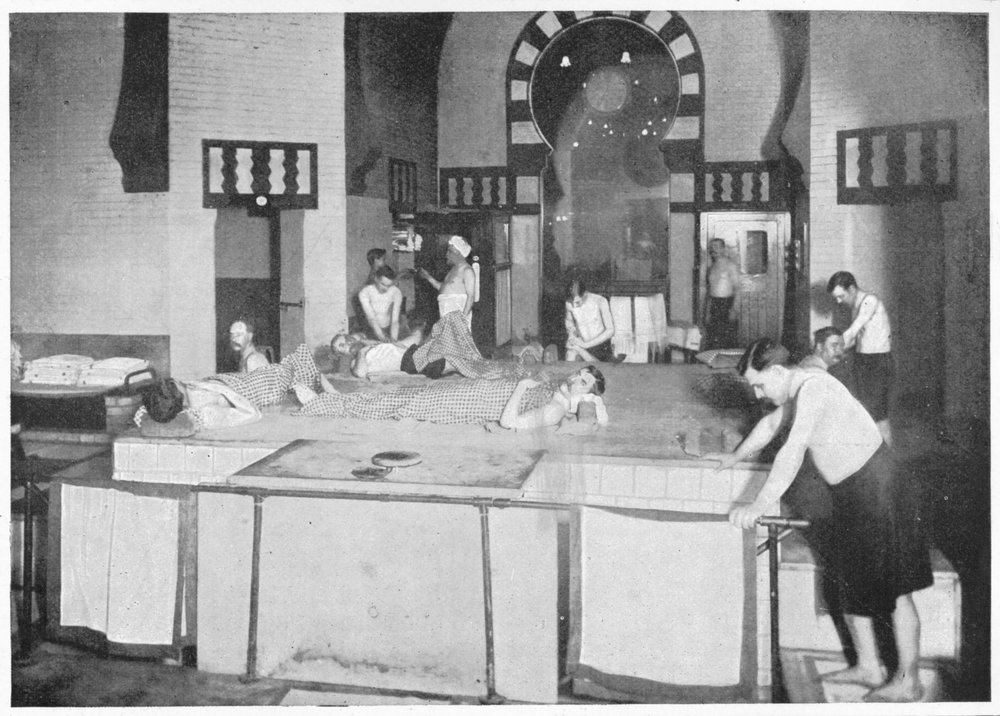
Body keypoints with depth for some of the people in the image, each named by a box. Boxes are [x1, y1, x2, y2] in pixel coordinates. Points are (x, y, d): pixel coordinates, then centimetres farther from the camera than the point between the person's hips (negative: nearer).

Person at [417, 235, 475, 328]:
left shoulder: (467, 270, -8)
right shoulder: (453, 269, 21)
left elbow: (471, 297, -15)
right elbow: (442, 287, 29)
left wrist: (463, 317, -22)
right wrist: (428, 277, 23)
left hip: (458, 313, -9)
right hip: (447, 316, 9)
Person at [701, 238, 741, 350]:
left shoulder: (730, 265, -3)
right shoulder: (710, 267, 15)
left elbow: (737, 288, -9)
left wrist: (735, 309, -19)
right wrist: (704, 311, 12)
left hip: (727, 303, -5)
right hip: (713, 303, 5)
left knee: (728, 341, -9)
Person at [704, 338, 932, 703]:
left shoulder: (813, 388, -25)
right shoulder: (794, 387, 5)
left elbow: (792, 452, -34)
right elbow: (770, 424, 25)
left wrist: (758, 506, -36)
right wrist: (735, 457, 32)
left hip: (875, 486, -10)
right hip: (850, 492, 10)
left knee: (894, 587, 1)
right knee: (850, 580, 16)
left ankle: (908, 682, 14)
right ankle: (868, 667, 29)